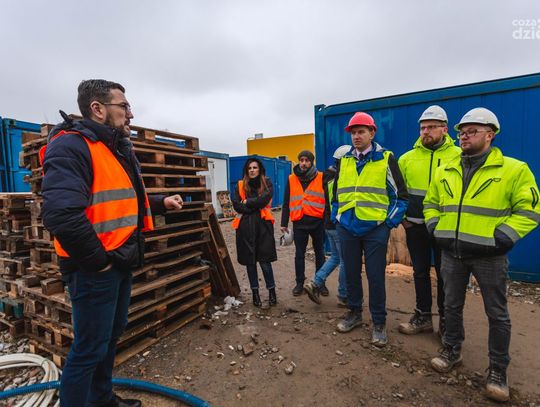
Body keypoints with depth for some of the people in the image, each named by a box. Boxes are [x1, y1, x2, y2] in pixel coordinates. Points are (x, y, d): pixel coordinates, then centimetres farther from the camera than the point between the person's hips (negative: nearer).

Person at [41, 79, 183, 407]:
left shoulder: (119, 150, 13)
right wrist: (98, 260, -22)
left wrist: (161, 203, 12)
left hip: (121, 262, 10)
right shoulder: (71, 146, -18)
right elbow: (62, 215, -31)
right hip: (95, 269, -10)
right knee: (90, 348, 6)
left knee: (112, 334, 24)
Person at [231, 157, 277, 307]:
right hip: (246, 226, 2)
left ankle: (272, 291, 16)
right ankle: (255, 292, 23)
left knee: (264, 260, -3)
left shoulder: (267, 182, 7)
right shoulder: (240, 185, 10)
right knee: (250, 261, 8)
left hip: (263, 225, -2)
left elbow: (264, 199, -11)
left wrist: (248, 202, -4)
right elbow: (236, 205, -2)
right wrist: (257, 206, -8)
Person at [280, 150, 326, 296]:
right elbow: (286, 203, 7)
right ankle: (299, 283, 22)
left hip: (317, 222, -1)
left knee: (319, 253, 11)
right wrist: (284, 223, 5)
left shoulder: (321, 178, 1)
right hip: (299, 223, 1)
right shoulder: (291, 179, 5)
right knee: (299, 254, 8)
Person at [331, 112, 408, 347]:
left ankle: (379, 323, 20)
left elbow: (400, 195, 2)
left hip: (375, 229, -3)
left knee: (375, 276, 2)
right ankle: (354, 313, 32)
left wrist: (391, 222, -4)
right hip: (347, 228, 4)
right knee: (351, 273, 13)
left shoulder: (386, 159, 0)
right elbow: (336, 193, 18)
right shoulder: (343, 161, 10)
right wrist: (336, 217, 10)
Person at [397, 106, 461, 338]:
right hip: (415, 226, 3)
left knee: (444, 274, 10)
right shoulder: (407, 158, 4)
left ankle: (446, 321, 28)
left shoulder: (459, 156, -4)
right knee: (420, 272, 12)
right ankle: (423, 317, 28)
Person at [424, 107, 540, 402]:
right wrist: (436, 229, 4)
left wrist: (502, 238, -16)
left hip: (488, 254, -3)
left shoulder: (513, 169, -5)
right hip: (452, 251, 4)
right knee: (452, 305, 16)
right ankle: (452, 351, 35)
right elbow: (431, 203, 17)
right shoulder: (445, 171, 8)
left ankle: (498, 370, 28)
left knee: (497, 313, 10)